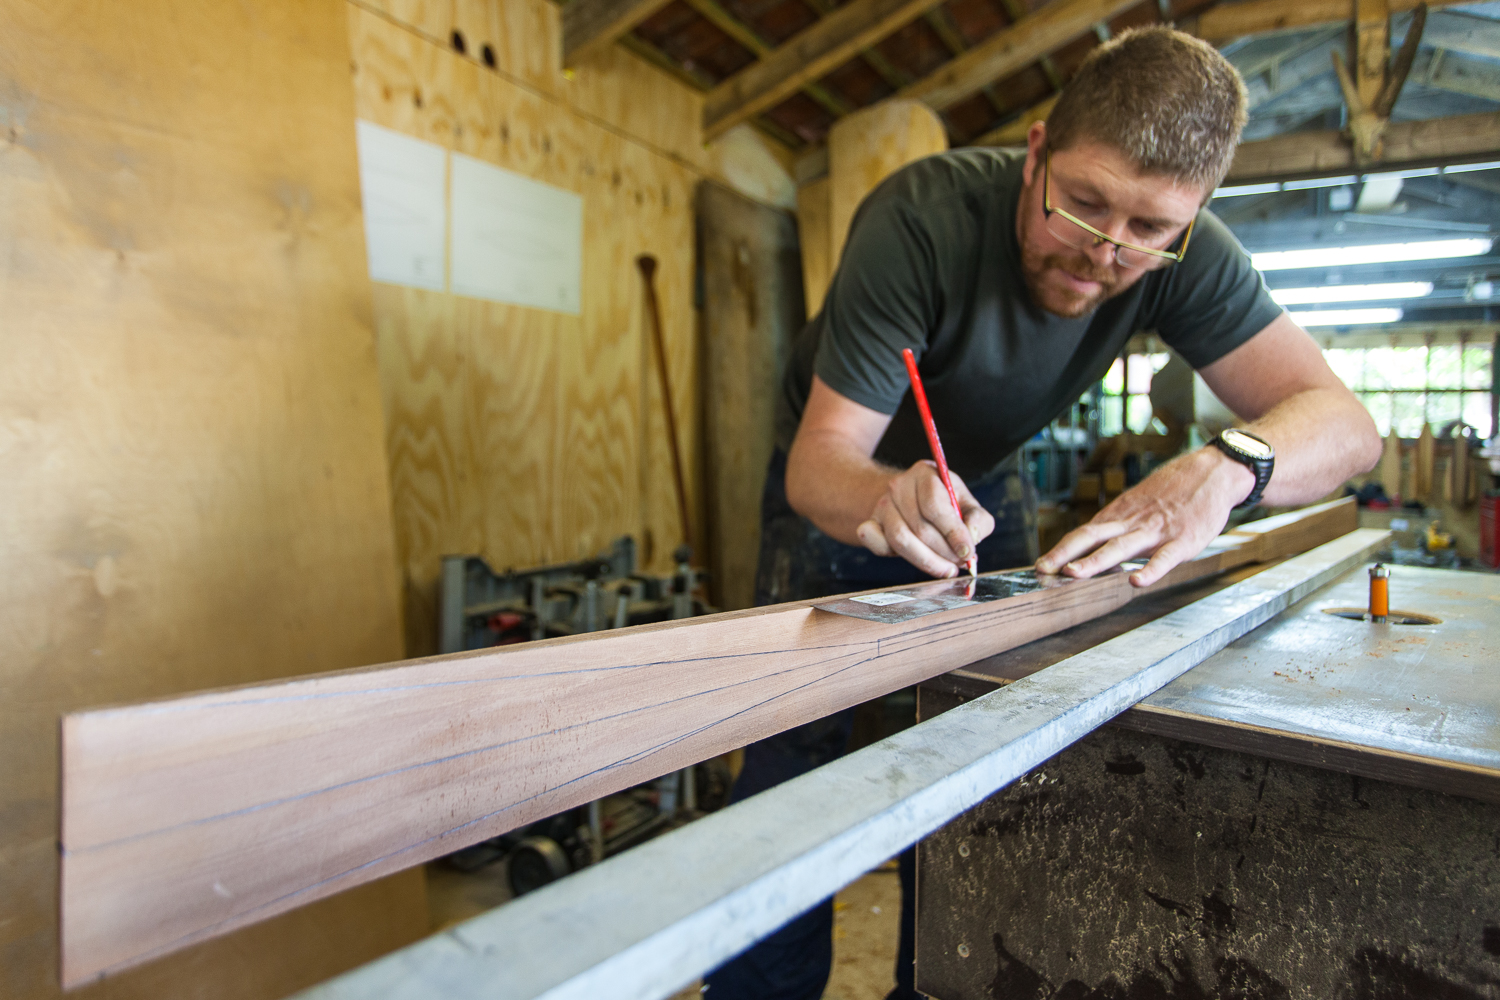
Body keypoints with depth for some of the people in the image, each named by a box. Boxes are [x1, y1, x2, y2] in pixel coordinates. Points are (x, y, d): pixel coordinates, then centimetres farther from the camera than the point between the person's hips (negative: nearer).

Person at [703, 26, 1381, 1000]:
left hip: (987, 478, 3)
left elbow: (1344, 421, -24)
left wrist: (1227, 463, -46)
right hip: (849, 478, -3)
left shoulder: (1183, 257, -20)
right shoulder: (922, 217, -31)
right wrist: (888, 499, -56)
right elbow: (822, 455, -33)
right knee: (798, 756, -11)